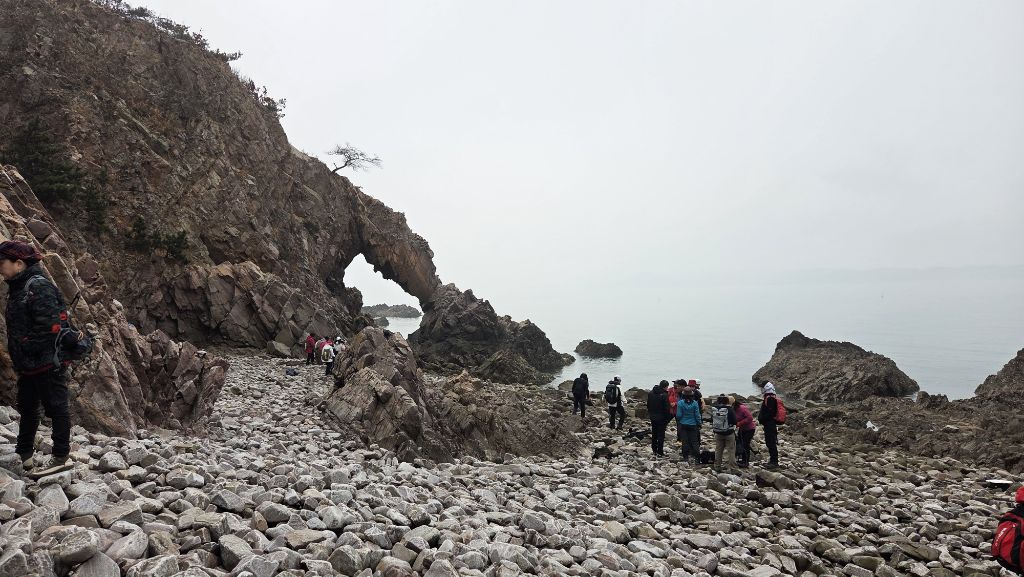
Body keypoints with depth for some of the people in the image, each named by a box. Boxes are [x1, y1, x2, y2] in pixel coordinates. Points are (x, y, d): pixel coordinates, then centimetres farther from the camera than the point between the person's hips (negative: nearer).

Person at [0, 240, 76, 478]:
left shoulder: (39, 286, -15)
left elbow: (48, 326, -23)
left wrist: (28, 350, -17)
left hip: (46, 362, -10)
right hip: (27, 365, 10)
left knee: (56, 407, -1)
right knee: (27, 408, 20)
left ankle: (60, 458, 6)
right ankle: (24, 455, 35)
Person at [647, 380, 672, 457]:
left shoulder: (650, 393, 4)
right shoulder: (664, 395, -18)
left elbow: (648, 405, 12)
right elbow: (667, 408, -17)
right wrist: (667, 420, -9)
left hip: (652, 417, 6)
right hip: (661, 418, -6)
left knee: (654, 434, 17)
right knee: (661, 435, 1)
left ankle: (654, 450, 24)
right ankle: (660, 452, 3)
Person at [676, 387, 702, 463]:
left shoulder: (680, 403, -13)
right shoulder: (695, 403, -10)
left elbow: (679, 415, -9)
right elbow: (697, 415, -4)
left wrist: (678, 420, 13)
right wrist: (699, 424, 8)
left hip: (683, 425, 0)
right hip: (693, 425, 0)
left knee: (685, 441, 8)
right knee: (694, 441, 8)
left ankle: (686, 457, 11)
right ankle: (697, 458, 8)